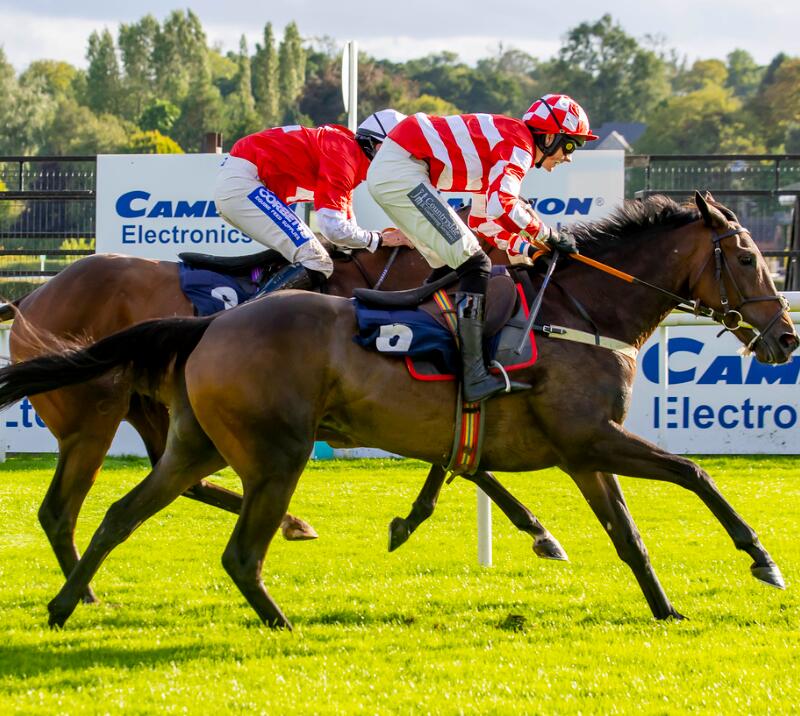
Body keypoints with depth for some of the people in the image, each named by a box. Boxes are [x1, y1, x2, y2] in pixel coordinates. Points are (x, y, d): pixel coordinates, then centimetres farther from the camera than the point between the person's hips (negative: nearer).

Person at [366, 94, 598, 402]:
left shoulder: (504, 143, 24)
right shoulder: (518, 144, -8)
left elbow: (481, 220, 28)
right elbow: (501, 207, -24)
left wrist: (526, 249, 15)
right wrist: (548, 234, -11)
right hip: (400, 171, -11)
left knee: (449, 266, 21)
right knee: (474, 265, -12)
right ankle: (475, 376, -17)